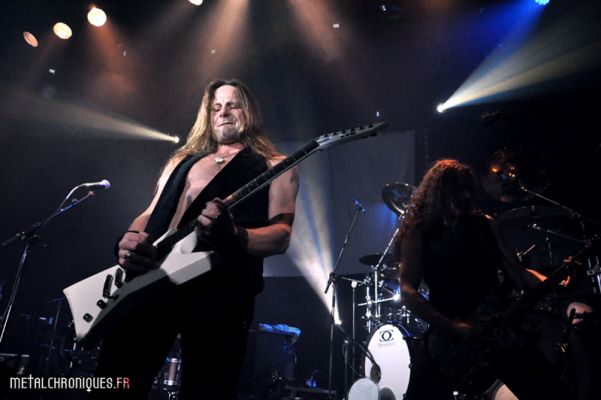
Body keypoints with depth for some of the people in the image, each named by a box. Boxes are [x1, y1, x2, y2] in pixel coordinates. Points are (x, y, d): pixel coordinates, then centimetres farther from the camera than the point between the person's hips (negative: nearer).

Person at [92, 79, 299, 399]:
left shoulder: (275, 167, 14)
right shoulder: (182, 160, 29)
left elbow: (281, 235, 1)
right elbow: (149, 214, 24)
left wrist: (232, 236, -21)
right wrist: (130, 240, -1)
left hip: (221, 287, -4)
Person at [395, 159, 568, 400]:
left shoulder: (485, 225, 10)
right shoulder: (418, 233, -3)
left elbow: (516, 270, 10)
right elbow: (407, 291, -10)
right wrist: (451, 327, -18)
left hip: (499, 327, 3)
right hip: (446, 336, -3)